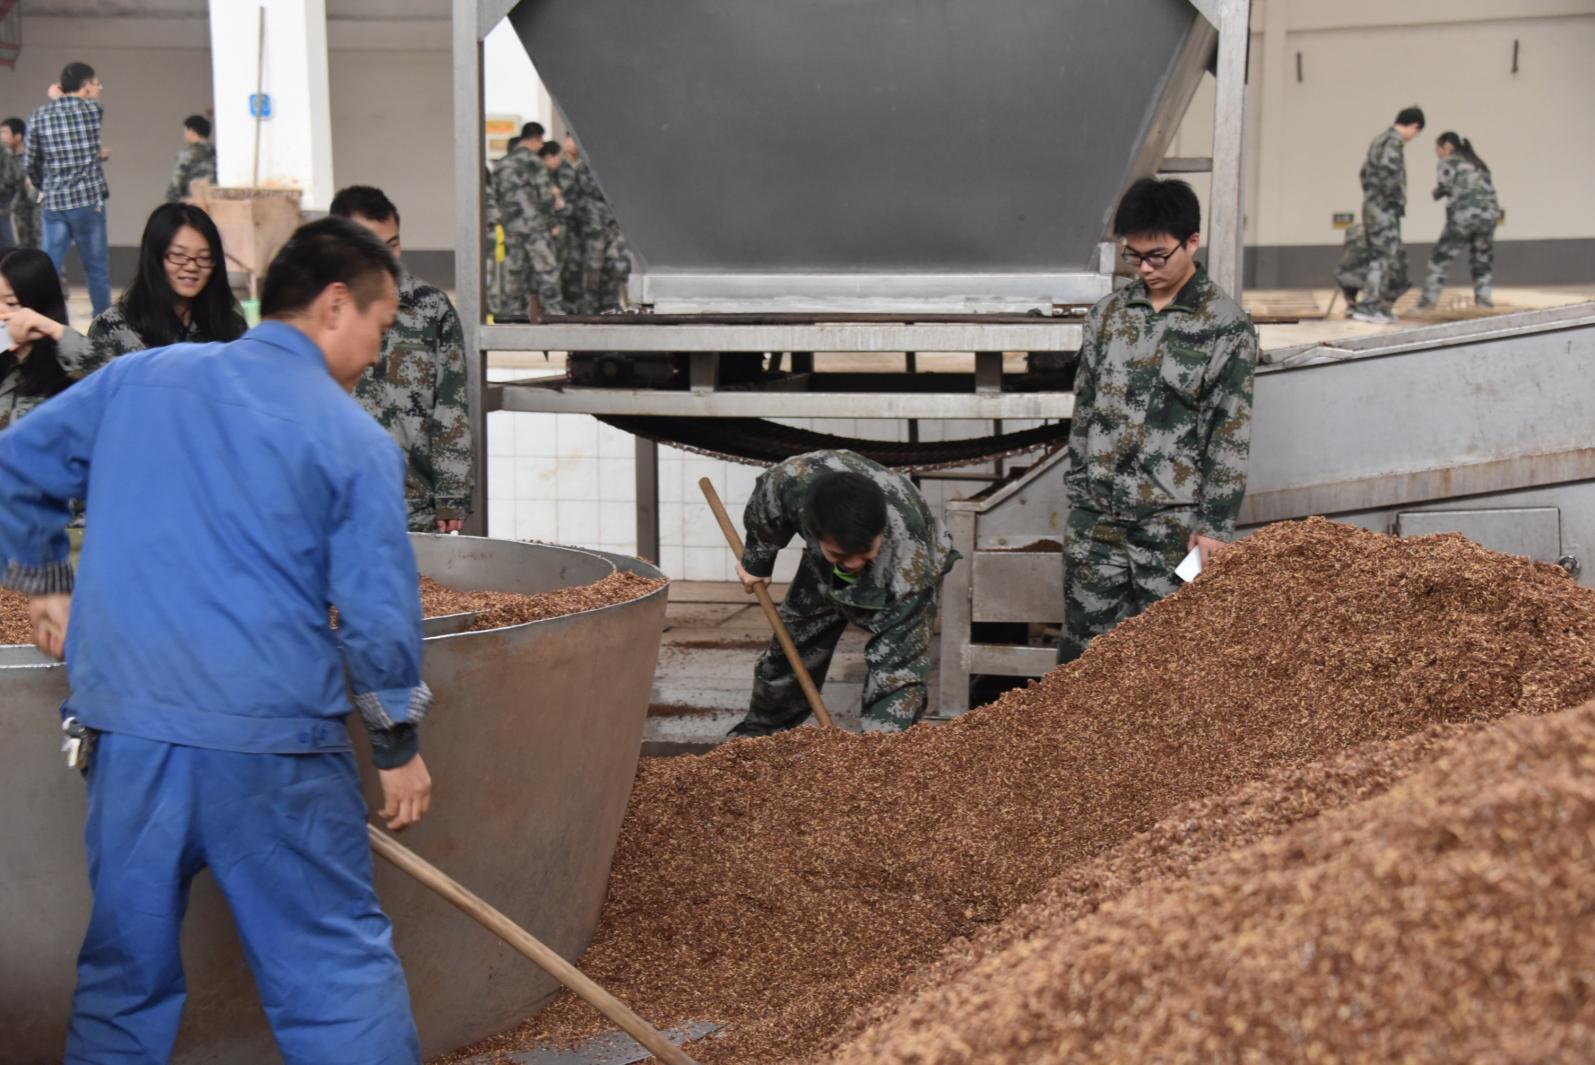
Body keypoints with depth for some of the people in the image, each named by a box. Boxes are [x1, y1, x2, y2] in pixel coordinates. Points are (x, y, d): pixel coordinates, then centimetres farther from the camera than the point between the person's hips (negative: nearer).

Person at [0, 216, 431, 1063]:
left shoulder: (137, 379, 8)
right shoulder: (356, 440, -4)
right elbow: (378, 613, -5)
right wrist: (399, 742, 7)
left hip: (129, 733, 4)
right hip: (274, 745, -4)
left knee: (124, 972, 16)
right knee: (338, 970, 5)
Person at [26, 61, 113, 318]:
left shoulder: (38, 117, 4)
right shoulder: (93, 110, -4)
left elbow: (31, 165, 9)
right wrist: (66, 107, 27)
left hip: (53, 203, 3)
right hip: (88, 200, -3)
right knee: (96, 268, 7)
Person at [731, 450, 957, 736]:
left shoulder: (908, 551, -48)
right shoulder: (790, 481, -41)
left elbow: (900, 665, -44)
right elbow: (763, 521, -12)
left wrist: (883, 730, -53)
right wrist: (755, 562, 5)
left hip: (904, 575, -3)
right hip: (822, 572, 3)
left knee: (895, 658, -23)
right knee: (788, 651, 13)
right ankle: (758, 731, 40)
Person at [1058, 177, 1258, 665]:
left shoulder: (1225, 324, -5)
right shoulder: (1109, 313, 9)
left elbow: (1230, 434, -6)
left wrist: (1214, 526, -9)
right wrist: (1078, 493, 13)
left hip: (1173, 522, -4)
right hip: (1096, 516, 4)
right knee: (1083, 652, 7)